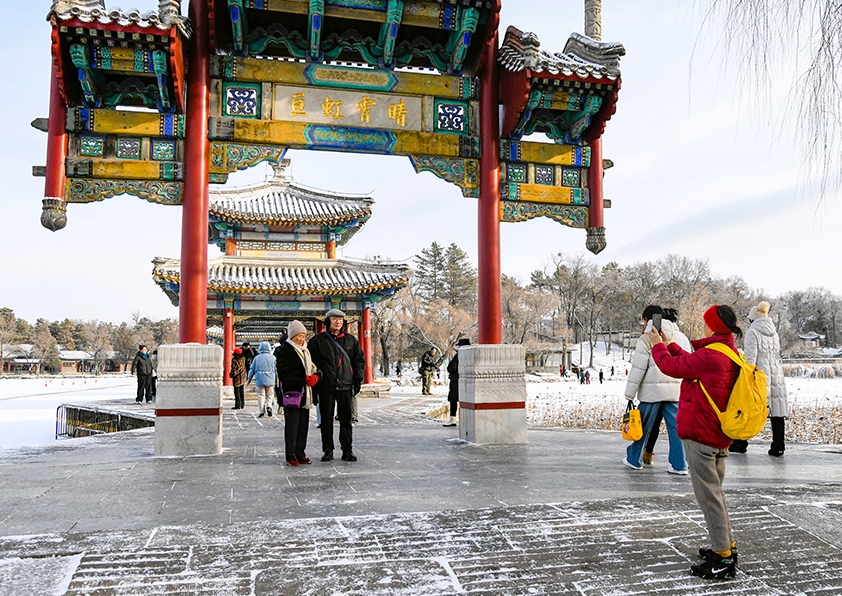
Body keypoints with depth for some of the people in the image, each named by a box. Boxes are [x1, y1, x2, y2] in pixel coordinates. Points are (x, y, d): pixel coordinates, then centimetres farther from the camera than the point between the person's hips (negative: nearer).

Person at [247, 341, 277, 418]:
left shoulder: (257, 358, 0)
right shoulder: (273, 358, 0)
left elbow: (252, 369, 5)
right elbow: (276, 369, 4)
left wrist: (249, 378, 18)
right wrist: (276, 378, 17)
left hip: (259, 380, 0)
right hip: (270, 380, 0)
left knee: (261, 396, 6)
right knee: (269, 395, 13)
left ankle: (262, 411, 1)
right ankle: (269, 406, -9)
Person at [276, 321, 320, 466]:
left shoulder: (305, 350, 18)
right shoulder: (284, 351, -7)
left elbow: (314, 368, 20)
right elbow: (285, 375, -15)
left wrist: (315, 377, -3)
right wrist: (304, 380, -18)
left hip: (305, 394, 8)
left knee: (303, 425, 10)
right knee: (292, 426, -3)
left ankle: (300, 454, 18)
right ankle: (291, 457, 3)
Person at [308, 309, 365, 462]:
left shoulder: (351, 340, 9)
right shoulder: (318, 340, 3)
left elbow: (360, 359, 14)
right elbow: (311, 361, 3)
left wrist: (358, 379, 6)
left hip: (345, 386, 2)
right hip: (326, 387, -1)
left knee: (346, 419, 5)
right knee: (326, 419, 5)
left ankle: (347, 450, 12)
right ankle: (328, 450, 15)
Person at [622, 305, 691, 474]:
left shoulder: (646, 338, -5)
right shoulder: (681, 337, 14)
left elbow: (638, 368, -8)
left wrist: (630, 393, -3)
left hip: (652, 391, -4)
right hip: (674, 390, 5)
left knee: (644, 426, 6)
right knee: (676, 426, 5)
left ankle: (634, 459, 19)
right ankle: (679, 465, 4)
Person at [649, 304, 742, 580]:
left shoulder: (710, 355, -21)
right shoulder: (732, 355, 9)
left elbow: (672, 366, -12)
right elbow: (691, 362, 19)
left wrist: (657, 345, 6)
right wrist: (669, 345, 25)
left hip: (700, 435, -10)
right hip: (720, 436, 10)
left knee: (708, 495, -3)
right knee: (714, 492, 20)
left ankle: (723, 559, 3)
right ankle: (726, 547, 29)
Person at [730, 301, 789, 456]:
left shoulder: (753, 331, -9)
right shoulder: (773, 332, 12)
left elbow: (750, 357, -15)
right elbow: (777, 355, 18)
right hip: (776, 376, 6)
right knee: (777, 412, 6)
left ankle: (740, 443, 13)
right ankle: (778, 446, 7)